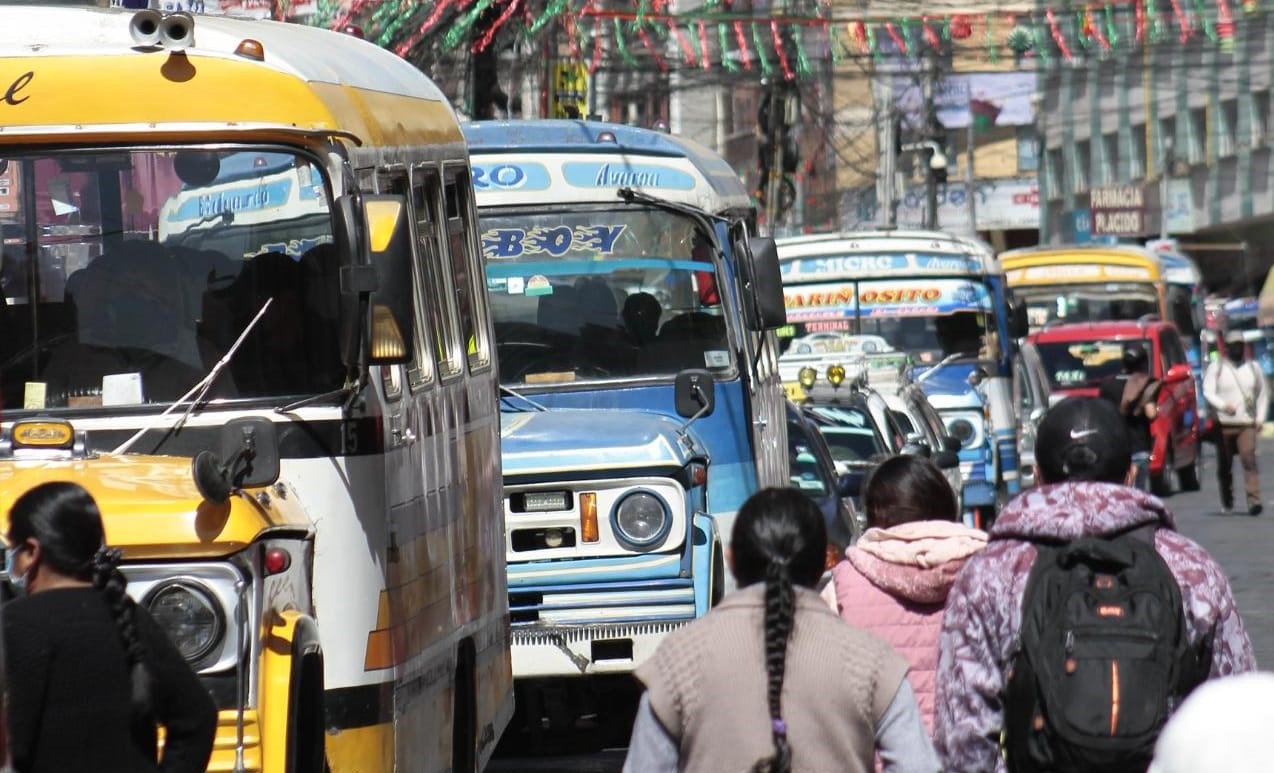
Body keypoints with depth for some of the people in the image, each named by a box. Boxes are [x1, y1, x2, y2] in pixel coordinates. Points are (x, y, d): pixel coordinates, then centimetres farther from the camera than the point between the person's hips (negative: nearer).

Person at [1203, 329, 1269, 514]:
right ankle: (1227, 502, 20)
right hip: (1223, 424, 0)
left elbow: (1263, 393, 19)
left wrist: (1260, 417, 7)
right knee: (1225, 465, 6)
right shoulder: (1216, 367, 4)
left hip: (1247, 423, 0)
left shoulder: (1253, 367, 13)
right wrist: (1223, 405, -24)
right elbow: (1208, 392, -6)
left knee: (1249, 460, -16)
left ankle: (1254, 501, -23)